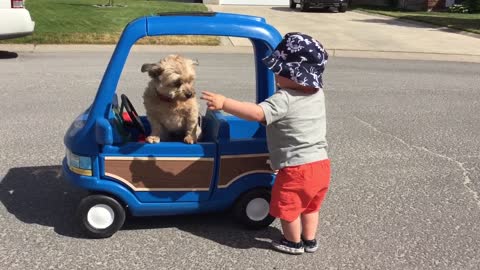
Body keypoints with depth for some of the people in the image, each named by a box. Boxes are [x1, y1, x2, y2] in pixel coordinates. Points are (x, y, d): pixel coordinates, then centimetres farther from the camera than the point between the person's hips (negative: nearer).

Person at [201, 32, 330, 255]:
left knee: (286, 207, 17)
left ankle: (293, 243, 34)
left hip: (297, 169, -8)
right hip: (321, 164, 8)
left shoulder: (284, 99, -24)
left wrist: (224, 103, -33)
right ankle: (310, 240, 40)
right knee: (309, 206, 27)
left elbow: (257, 113, -35)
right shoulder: (318, 93, 3)